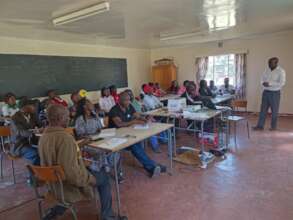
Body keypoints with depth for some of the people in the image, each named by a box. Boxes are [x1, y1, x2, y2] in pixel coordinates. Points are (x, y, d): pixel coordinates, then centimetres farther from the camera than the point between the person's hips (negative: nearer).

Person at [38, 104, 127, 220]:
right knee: (104, 177, 9)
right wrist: (89, 178, -17)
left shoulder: (43, 136, -2)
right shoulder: (65, 137, -31)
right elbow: (71, 173, -33)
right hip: (67, 185, -8)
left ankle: (57, 210, 28)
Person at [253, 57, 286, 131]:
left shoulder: (281, 71, -10)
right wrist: (263, 83, -8)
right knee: (263, 109, 5)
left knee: (274, 111, 5)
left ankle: (273, 126, 18)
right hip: (266, 92, 5)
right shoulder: (267, 70, 8)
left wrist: (270, 83, -23)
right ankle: (260, 126, 10)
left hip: (275, 93, -5)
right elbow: (262, 78, 14)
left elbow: (282, 83, -18)